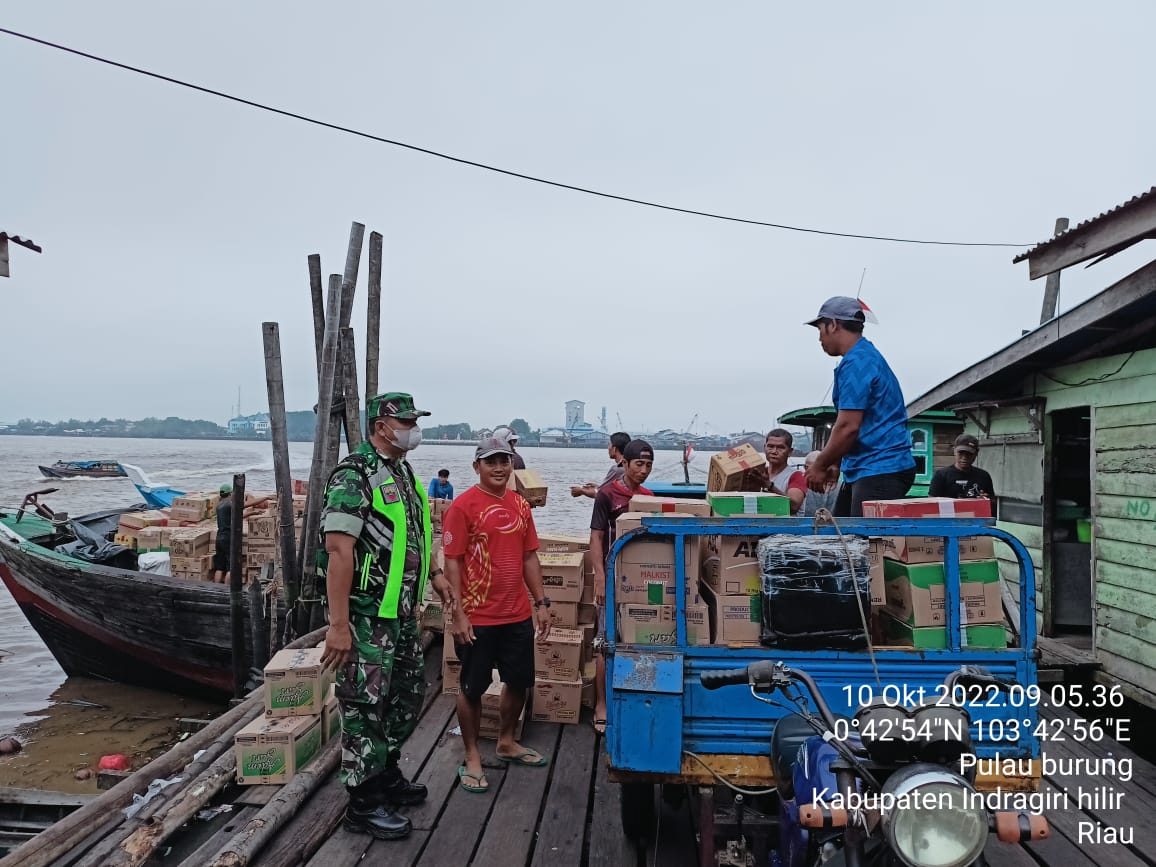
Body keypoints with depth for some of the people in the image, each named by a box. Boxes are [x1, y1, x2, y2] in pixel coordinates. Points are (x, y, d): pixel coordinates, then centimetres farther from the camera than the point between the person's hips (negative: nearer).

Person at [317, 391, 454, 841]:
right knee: (365, 706, 2)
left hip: (403, 611, 9)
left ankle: (386, 775, 38)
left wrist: (434, 572, 19)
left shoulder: (404, 473, 11)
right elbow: (339, 551, -23)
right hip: (366, 614, -9)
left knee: (408, 695, 19)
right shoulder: (353, 476, -17)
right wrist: (338, 625, -26)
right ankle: (364, 804, 16)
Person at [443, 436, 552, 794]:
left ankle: (506, 744, 38)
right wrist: (458, 614, -16)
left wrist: (541, 602, 10)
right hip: (478, 617, -6)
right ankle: (472, 758, 23)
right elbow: (452, 562, -12)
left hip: (518, 615, 6)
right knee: (472, 687, 7)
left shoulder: (520, 505, 6)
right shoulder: (463, 506, -12)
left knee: (519, 681, 17)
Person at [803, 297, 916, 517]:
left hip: (879, 471, -10)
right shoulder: (867, 356, 17)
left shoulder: (856, 363, -15)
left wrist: (819, 466, -7)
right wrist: (827, 463, 17)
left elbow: (847, 427, -19)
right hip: (864, 470, 10)